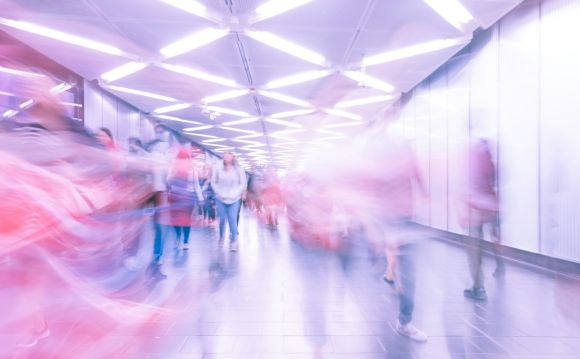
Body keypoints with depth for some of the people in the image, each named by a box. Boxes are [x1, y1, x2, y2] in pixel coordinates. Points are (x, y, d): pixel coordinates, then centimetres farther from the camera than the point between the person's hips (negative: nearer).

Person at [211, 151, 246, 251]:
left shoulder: (238, 170, -2)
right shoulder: (218, 168, -3)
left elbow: (243, 184, 3)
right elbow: (213, 182, 3)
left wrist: (235, 194, -7)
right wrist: (219, 193, -6)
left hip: (234, 199, 0)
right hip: (221, 199, 1)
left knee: (232, 219, -7)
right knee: (222, 219, 5)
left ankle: (234, 241, 4)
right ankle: (221, 237, 30)